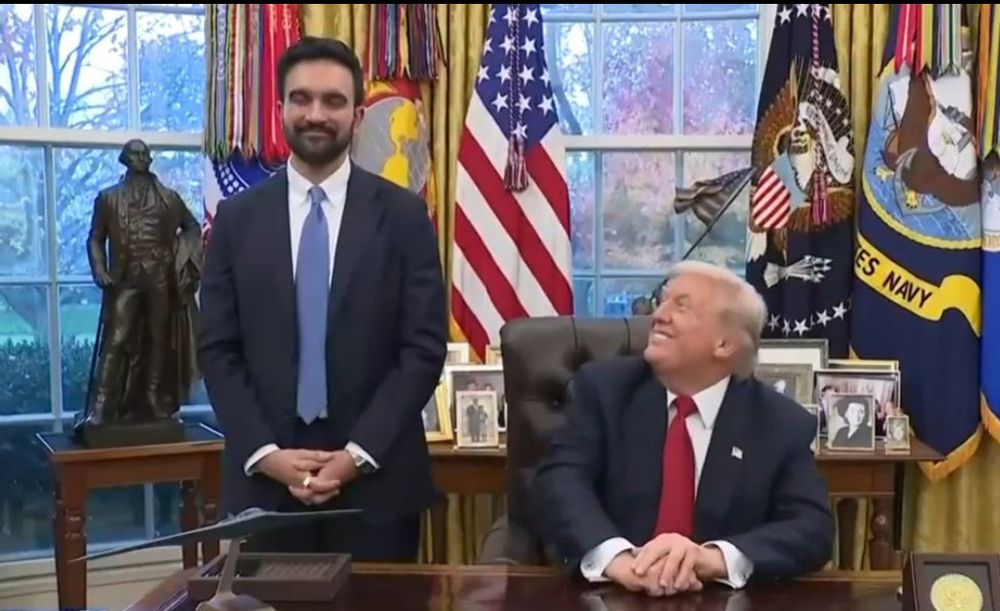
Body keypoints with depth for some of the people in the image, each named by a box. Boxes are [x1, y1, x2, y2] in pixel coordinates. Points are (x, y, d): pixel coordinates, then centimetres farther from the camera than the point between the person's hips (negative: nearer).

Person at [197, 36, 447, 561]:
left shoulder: (404, 215, 0)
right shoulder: (236, 218, 5)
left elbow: (424, 348, -4)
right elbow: (217, 352, 3)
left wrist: (359, 453, -12)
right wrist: (266, 453, -9)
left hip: (377, 475, -1)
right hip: (265, 477, 1)